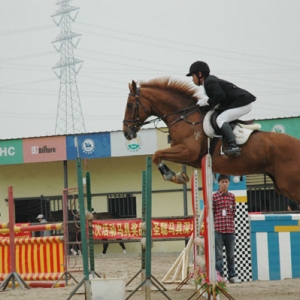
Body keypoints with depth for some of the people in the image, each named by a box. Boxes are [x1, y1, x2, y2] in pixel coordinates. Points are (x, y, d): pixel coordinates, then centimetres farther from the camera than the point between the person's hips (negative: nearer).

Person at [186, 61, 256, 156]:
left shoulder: (209, 82, -14)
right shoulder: (211, 79, 17)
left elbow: (220, 96, -26)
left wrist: (207, 102, -13)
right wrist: (205, 100, 6)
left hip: (243, 103, -11)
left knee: (220, 119, -23)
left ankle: (233, 146, -38)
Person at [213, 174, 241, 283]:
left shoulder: (232, 196, 10)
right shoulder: (214, 196, -1)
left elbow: (233, 212, 15)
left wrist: (230, 222, 8)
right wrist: (213, 225, -3)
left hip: (230, 229, 4)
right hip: (218, 229, -4)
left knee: (231, 254, 10)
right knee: (218, 255, -3)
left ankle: (232, 275, 17)